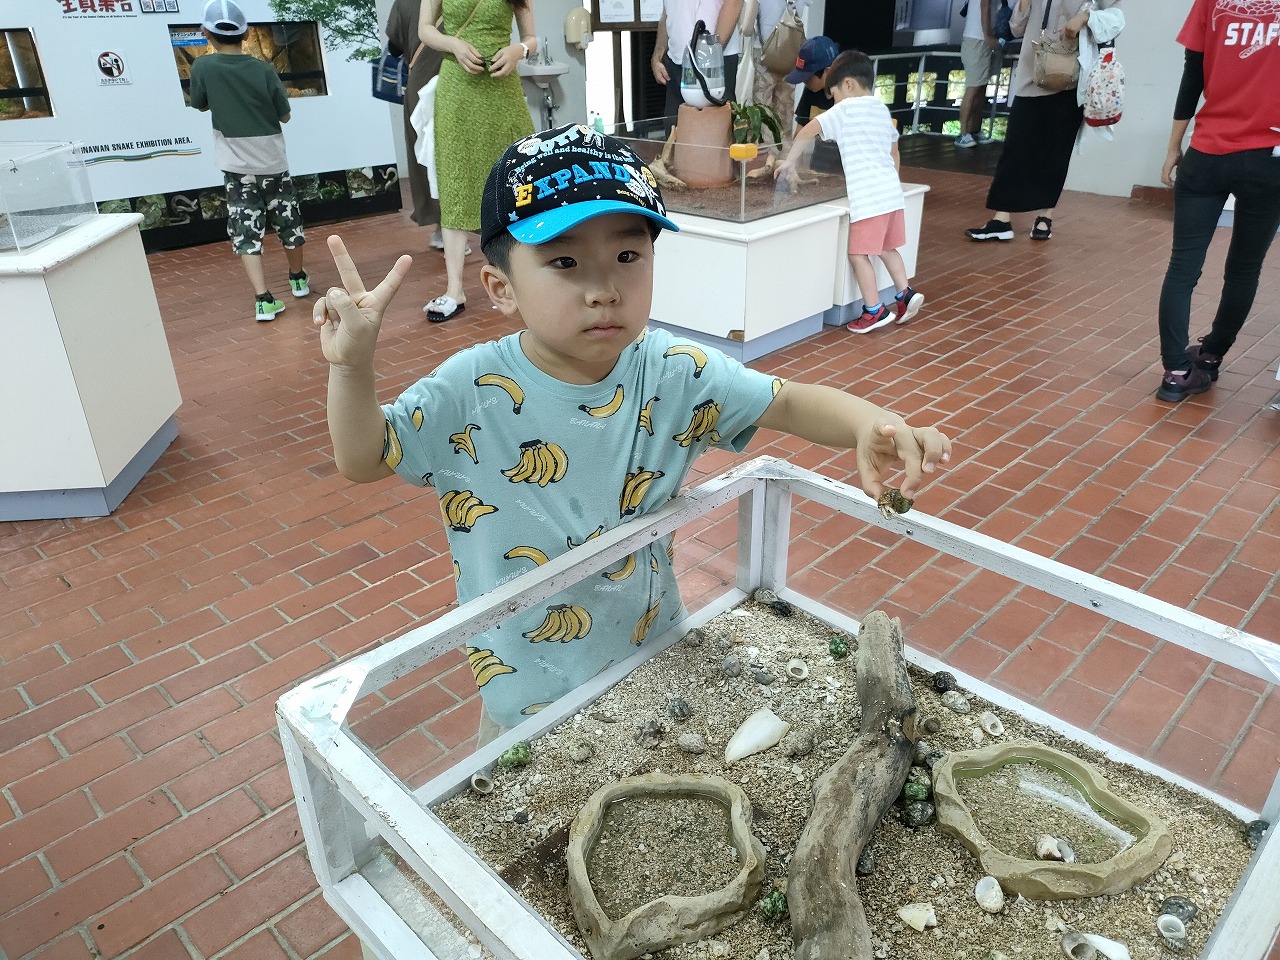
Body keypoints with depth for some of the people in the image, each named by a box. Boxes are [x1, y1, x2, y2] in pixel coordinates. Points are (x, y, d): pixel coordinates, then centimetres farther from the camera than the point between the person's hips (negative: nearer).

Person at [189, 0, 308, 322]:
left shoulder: (202, 67, -8)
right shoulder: (264, 70, -8)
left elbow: (200, 105, 9)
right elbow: (285, 115, 2)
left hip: (237, 167, -1)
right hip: (273, 163, 1)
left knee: (246, 232, -1)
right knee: (287, 222, 18)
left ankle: (263, 299, -12)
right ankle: (298, 278, 37)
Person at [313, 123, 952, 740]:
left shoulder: (676, 375, -15)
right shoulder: (469, 394, -19)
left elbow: (789, 403, -10)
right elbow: (364, 460, -10)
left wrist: (870, 423, -30)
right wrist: (352, 366, -28)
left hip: (656, 662, 2)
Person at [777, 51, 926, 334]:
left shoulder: (846, 109, -3)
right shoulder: (882, 109, 20)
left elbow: (808, 132, -9)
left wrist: (789, 162, 2)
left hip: (868, 198, -8)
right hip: (892, 193, 8)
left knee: (858, 254, -1)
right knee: (886, 247, 21)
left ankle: (874, 311, 1)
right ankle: (905, 295, 18)